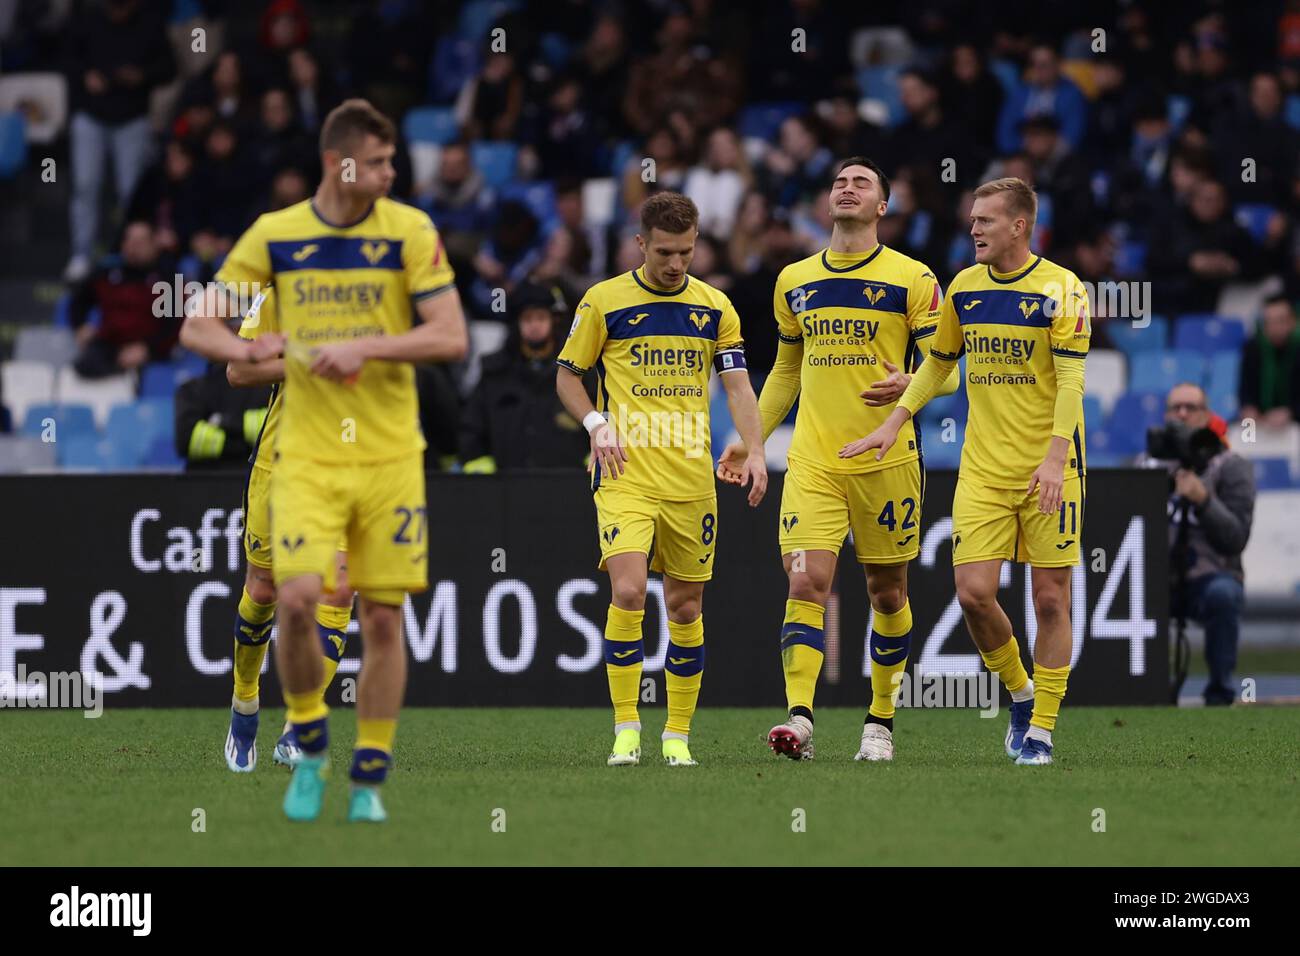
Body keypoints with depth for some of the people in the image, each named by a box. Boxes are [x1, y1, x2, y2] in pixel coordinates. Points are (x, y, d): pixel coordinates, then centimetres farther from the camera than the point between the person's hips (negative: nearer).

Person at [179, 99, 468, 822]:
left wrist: (368, 347, -20)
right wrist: (249, 349, -13)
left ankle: (369, 781, 11)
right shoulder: (275, 235, 1)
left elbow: (452, 338, -8)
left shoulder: (409, 231, -3)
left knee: (383, 618, -1)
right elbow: (199, 325, 8)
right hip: (307, 455, 0)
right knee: (298, 598, -16)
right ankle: (311, 748, 7)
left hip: (389, 456, 0)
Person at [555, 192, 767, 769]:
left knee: (685, 606, 6)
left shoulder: (714, 307, 8)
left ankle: (678, 736, 15)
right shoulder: (604, 301, 1)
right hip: (626, 474, -3)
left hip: (691, 477, 3)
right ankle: (625, 730, -12)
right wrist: (597, 424, -9)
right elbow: (567, 375, 9)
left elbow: (737, 384, 6)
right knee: (627, 592, -18)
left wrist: (754, 451, -9)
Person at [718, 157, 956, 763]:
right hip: (812, 461, 2)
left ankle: (881, 721, 20)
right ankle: (799, 719, -22)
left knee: (886, 592, 7)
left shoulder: (912, 279, 0)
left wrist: (907, 385, -23)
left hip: (887, 460, -2)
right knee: (806, 582, -13)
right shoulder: (794, 281, 12)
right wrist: (750, 439, 18)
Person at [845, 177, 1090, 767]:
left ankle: (1041, 729, 7)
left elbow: (1071, 379, -13)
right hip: (982, 469, 4)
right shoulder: (963, 287, 8)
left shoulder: (1059, 288, -8)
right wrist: (894, 424, 11)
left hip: (1048, 469, -4)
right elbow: (938, 363, 21)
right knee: (973, 591, -7)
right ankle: (1020, 694, 17)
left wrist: (1055, 457, -23)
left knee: (1050, 597, -2)